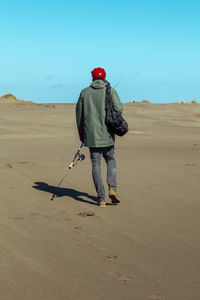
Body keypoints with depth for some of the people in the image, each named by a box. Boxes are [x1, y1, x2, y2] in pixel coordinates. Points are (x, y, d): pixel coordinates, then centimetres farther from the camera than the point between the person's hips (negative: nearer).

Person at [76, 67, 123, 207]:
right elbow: (118, 108, -12)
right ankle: (112, 188, -2)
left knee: (96, 165, 4)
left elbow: (79, 113, 9)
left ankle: (101, 198, 0)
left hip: (91, 134, 1)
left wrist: (81, 134, 18)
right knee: (111, 160, 18)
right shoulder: (110, 90, 2)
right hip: (107, 134, -1)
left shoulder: (84, 92, 7)